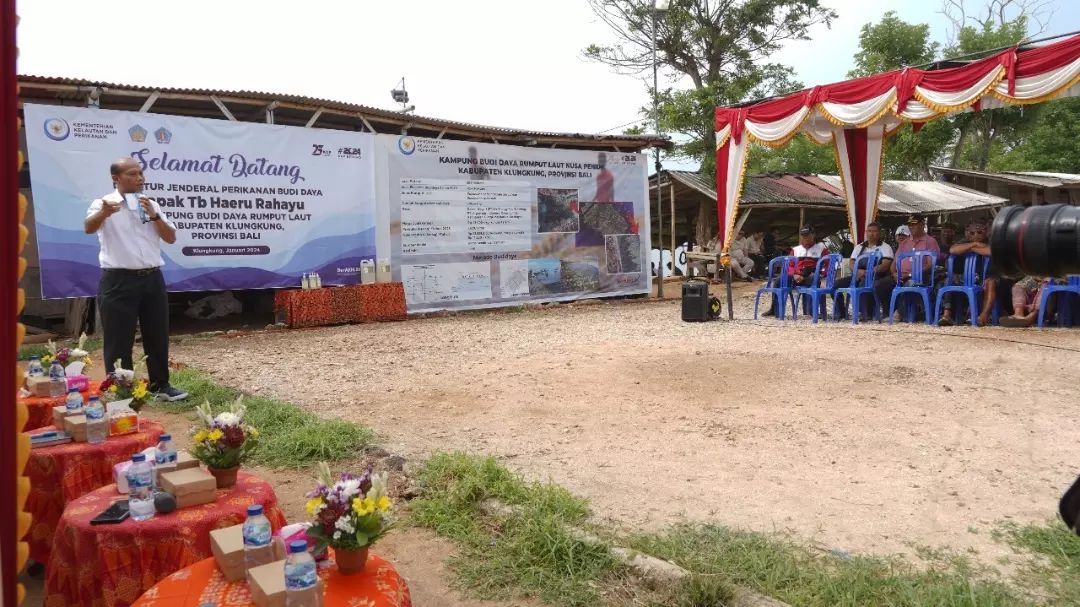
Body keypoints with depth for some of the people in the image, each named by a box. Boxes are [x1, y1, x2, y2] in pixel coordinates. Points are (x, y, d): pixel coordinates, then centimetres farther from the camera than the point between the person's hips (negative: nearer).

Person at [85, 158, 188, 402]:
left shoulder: (150, 205, 11)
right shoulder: (104, 203, -5)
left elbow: (171, 238, 7)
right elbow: (89, 228, -25)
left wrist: (154, 215, -9)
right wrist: (104, 213, -47)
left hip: (152, 278, 5)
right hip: (118, 281, -5)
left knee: (158, 335, 11)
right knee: (119, 339, 2)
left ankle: (160, 385, 23)